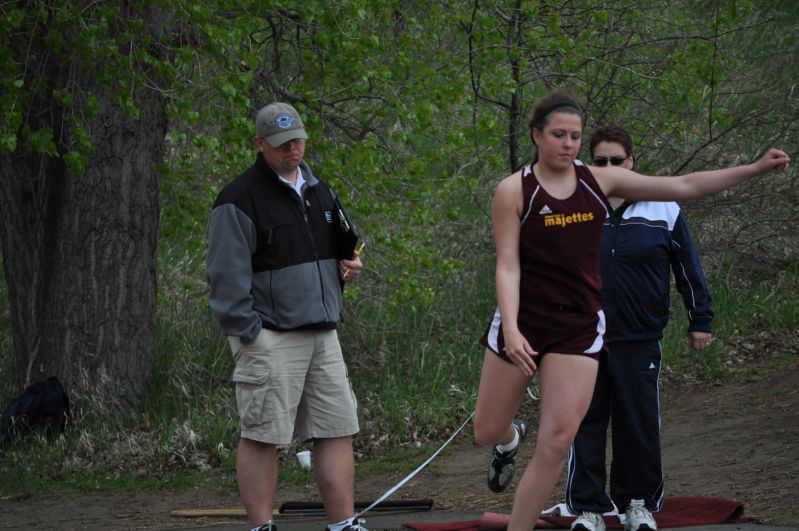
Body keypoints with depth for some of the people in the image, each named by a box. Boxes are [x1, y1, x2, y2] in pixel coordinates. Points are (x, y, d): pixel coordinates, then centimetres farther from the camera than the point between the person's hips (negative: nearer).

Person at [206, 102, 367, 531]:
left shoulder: (318, 191, 17)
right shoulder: (240, 199, -9)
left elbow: (335, 245, 32)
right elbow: (227, 275, -12)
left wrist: (349, 266, 9)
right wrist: (249, 334, -15)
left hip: (322, 334, 7)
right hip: (271, 338, -7)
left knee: (337, 431, 5)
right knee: (262, 436, -5)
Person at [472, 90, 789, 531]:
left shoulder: (601, 181, 0)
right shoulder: (514, 191, -8)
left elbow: (684, 187, 4)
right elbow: (508, 266, -13)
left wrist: (756, 168, -1)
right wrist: (511, 329, -27)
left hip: (580, 325, 2)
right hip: (523, 319, -2)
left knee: (558, 440, -9)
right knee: (487, 432, 8)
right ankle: (510, 438, 47)